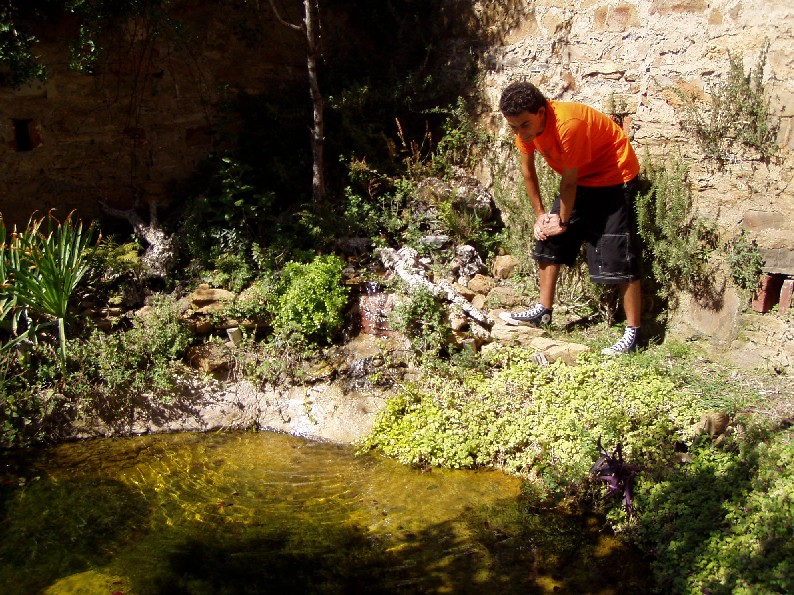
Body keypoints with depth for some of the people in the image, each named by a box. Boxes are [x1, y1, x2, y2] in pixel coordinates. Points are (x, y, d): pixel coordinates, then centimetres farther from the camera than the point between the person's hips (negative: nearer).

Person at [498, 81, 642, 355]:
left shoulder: (568, 125, -35)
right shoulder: (526, 123, -12)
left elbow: (569, 181, -24)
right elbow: (527, 169, 2)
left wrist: (564, 222, -11)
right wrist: (540, 214, 4)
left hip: (614, 177, -8)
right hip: (581, 179, 8)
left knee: (617, 256, -13)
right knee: (548, 238, 8)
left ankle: (633, 333, -9)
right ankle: (543, 310, 18)